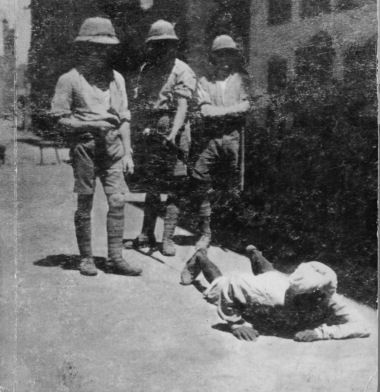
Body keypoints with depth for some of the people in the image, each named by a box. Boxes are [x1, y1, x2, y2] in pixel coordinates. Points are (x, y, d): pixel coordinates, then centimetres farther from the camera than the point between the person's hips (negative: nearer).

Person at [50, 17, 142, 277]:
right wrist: (91, 123, -14)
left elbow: (124, 118, 13)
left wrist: (127, 152, 8)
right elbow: (60, 119, -2)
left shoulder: (116, 78, 13)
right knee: (85, 205, 4)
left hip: (113, 146, 4)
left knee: (118, 201, -3)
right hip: (84, 146, -3)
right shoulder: (70, 79, -1)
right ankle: (86, 258, 16)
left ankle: (116, 257, 7)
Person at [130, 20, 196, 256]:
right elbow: (139, 104, 15)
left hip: (173, 135, -5)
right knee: (151, 187, 11)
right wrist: (137, 130, 5)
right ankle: (147, 234, 20)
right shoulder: (146, 70, 15)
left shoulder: (182, 71, -2)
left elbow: (183, 105, -14)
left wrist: (173, 133, -27)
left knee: (174, 189, -3)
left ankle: (168, 238, 1)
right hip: (147, 134, 5)